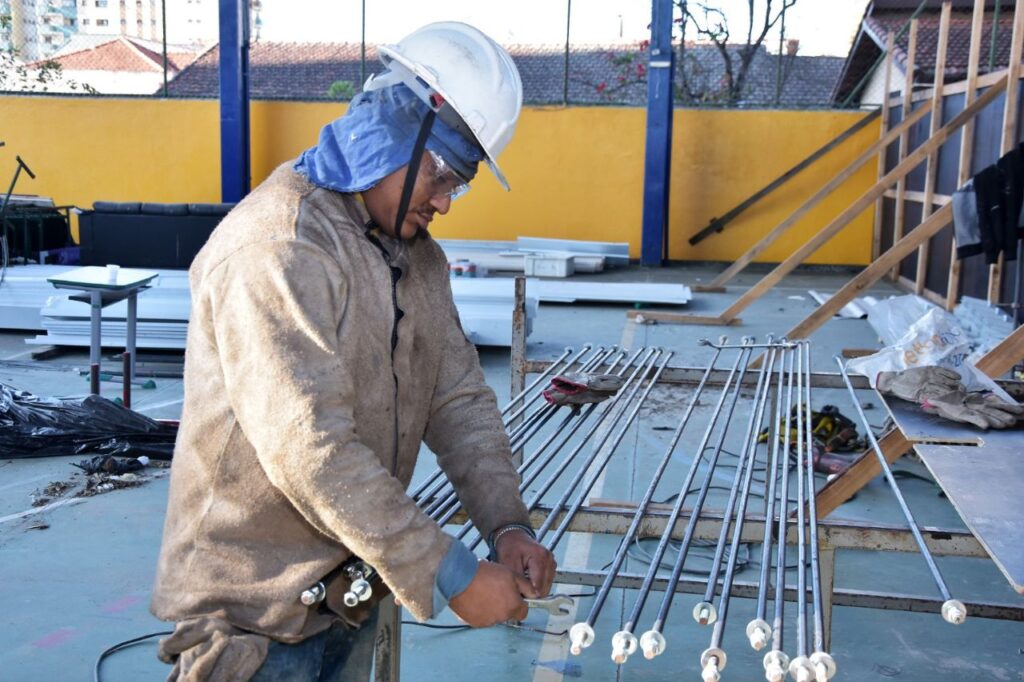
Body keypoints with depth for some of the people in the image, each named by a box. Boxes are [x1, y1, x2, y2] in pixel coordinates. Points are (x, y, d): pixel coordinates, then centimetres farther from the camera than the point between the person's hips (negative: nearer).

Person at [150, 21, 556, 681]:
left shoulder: (417, 255, 6)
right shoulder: (277, 246, -23)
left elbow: (460, 397, 4)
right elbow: (310, 449, -29)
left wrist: (508, 526, -10)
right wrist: (452, 578, -25)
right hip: (255, 611, -7)